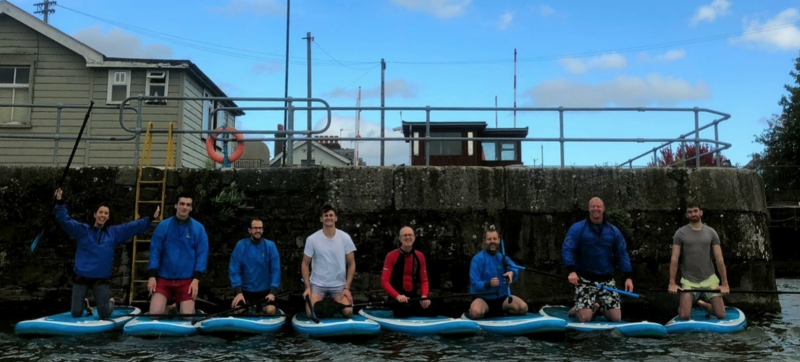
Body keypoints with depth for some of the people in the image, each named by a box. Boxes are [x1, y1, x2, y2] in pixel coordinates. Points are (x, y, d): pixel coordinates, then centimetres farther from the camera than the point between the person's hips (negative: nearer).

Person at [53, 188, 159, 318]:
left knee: (105, 314, -1)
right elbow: (64, 220, -6)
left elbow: (135, 226, 5)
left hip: (101, 279, 0)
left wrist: (151, 219, -1)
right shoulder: (82, 230, 3)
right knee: (76, 313, 4)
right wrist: (60, 202, -19)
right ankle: (84, 303, 41)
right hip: (81, 277, 0)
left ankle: (110, 302, 36)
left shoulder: (114, 232, 6)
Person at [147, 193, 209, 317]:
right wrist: (152, 275, -6)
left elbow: (202, 254, -1)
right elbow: (155, 251, 2)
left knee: (187, 313, -3)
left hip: (187, 280, 0)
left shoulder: (198, 228, 0)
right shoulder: (163, 226, 2)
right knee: (155, 312, -10)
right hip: (163, 278, 1)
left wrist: (196, 279, -9)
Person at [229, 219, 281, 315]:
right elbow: (234, 270, -7)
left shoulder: (270, 246, -3)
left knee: (270, 310, -25)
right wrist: (238, 292, -17)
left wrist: (273, 292, -17)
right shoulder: (241, 245, -4)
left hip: (265, 291, 0)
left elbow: (275, 270, -6)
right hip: (245, 290, 0)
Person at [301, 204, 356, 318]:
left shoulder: (345, 238, -4)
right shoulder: (312, 239, -6)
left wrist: (347, 287, -7)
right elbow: (305, 264, 0)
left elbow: (351, 264, 0)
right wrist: (307, 287, -9)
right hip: (317, 284, 0)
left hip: (339, 284, 1)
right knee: (311, 313, -20)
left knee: (348, 312, -19)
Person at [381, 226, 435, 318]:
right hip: (397, 298, -4)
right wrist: (397, 296, -24)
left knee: (431, 313, -16)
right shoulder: (391, 256, -6)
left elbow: (424, 280, 11)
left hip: (415, 297, 4)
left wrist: (424, 296, -8)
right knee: (406, 311, -31)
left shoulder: (420, 256, 8)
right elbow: (384, 281, -9)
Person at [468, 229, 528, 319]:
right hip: (483, 298, -4)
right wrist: (488, 284, -34)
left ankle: (501, 312, 9)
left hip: (502, 296, 4)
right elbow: (475, 284, -14)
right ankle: (485, 311, 2)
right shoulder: (477, 259, -9)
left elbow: (514, 268, -15)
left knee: (523, 307, -19)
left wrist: (512, 272, -39)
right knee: (476, 312, -35)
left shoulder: (503, 257, 7)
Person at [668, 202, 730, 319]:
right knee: (684, 316, -13)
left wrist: (725, 283, -5)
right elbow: (674, 259, -7)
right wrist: (672, 283, -15)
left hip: (709, 278, 2)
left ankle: (703, 305, 30)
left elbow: (719, 259, 0)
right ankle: (681, 307, 24)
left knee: (721, 315, -2)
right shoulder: (680, 233, -3)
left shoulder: (711, 232, 2)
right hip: (688, 280, -2)